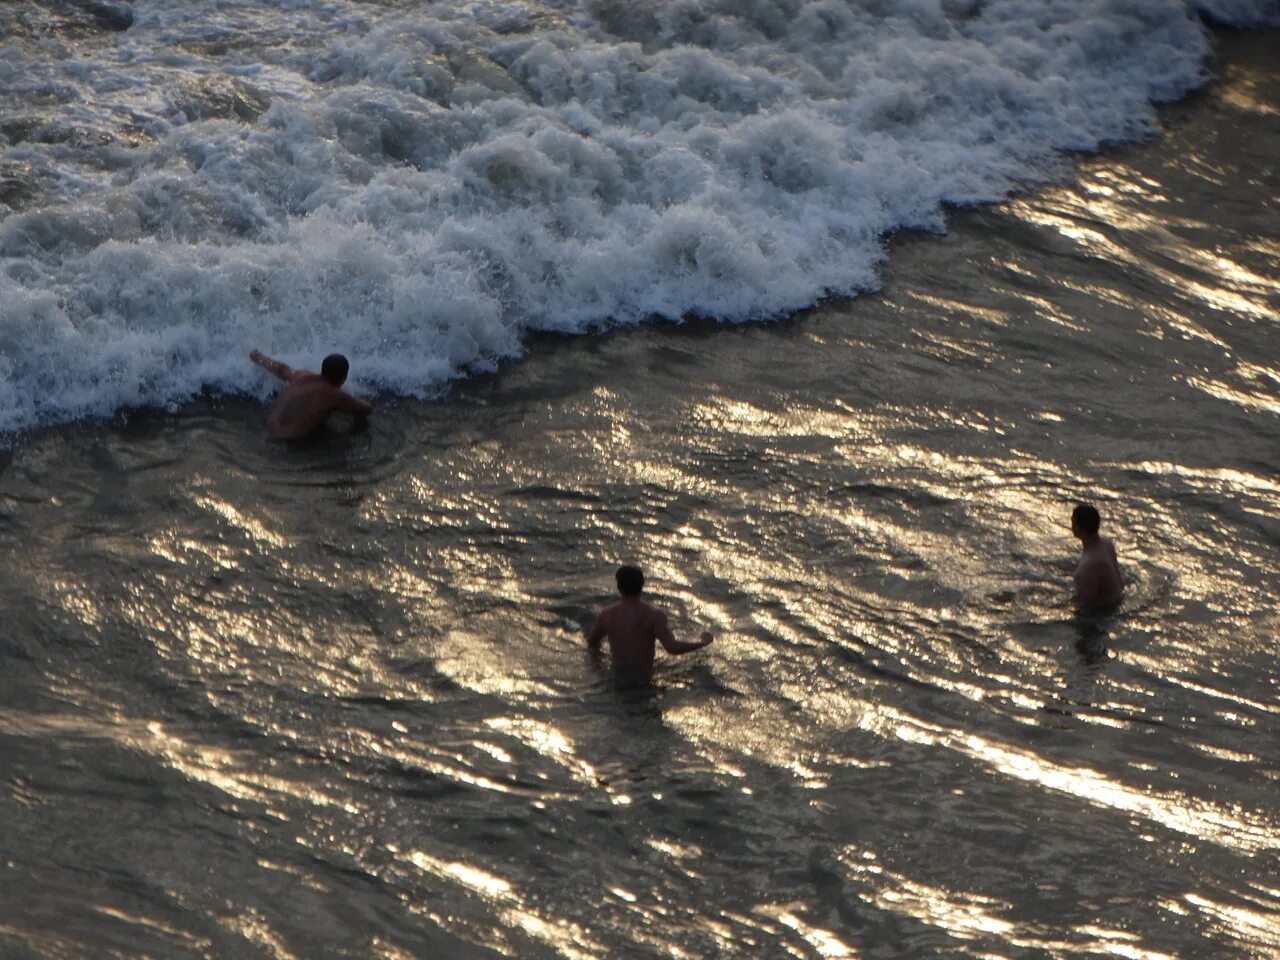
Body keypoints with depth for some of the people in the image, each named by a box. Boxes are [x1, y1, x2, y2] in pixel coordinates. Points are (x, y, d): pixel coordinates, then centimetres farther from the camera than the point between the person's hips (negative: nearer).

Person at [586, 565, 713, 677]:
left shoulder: (606, 614, -8)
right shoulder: (654, 615, -19)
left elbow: (591, 642, 8)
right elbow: (672, 648, -27)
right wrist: (703, 642, -12)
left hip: (618, 671, 3)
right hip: (644, 673, -3)